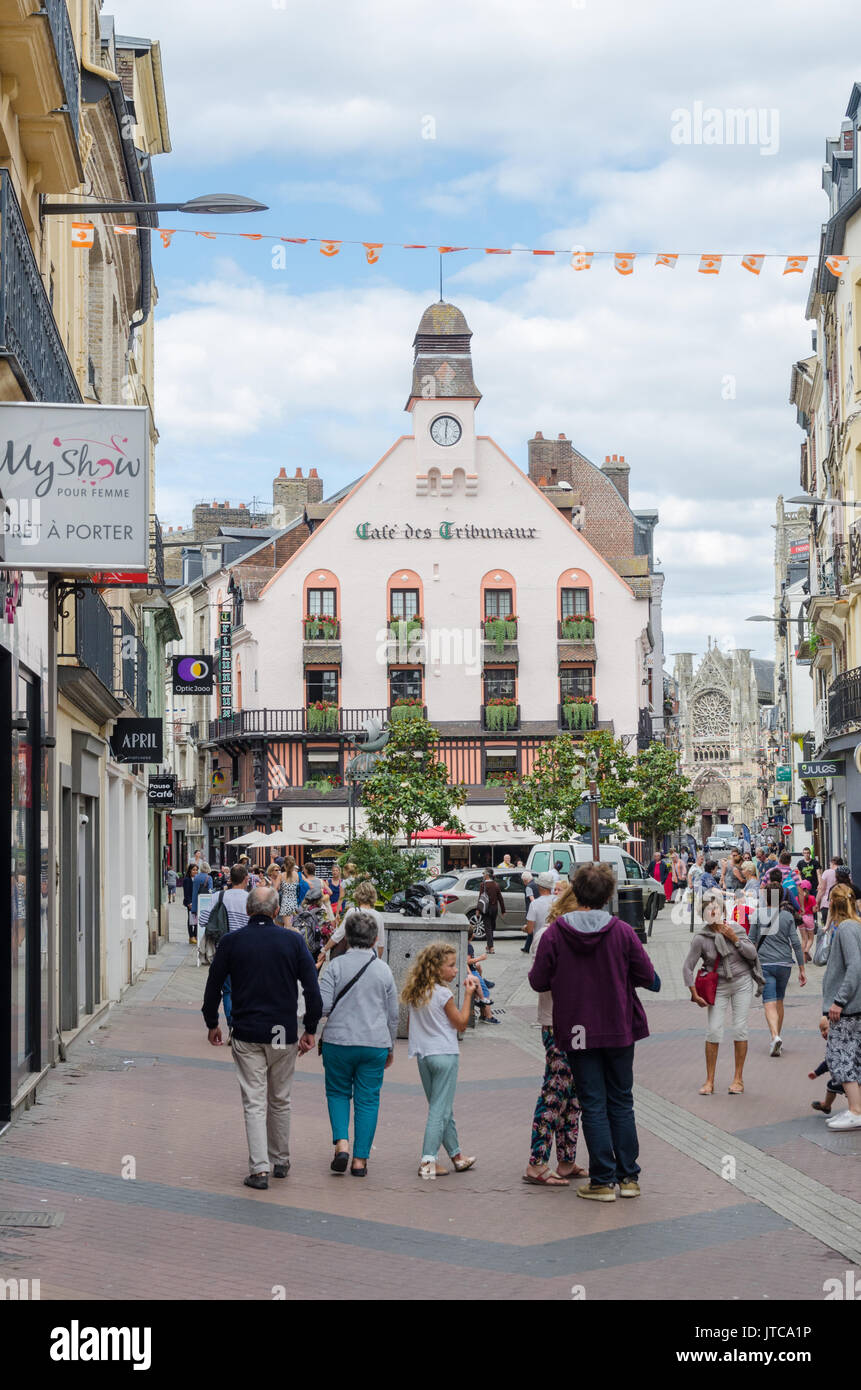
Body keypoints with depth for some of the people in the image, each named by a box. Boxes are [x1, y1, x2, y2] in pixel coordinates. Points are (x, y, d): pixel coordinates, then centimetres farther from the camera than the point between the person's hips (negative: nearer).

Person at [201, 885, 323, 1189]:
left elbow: (213, 986, 5)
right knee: (280, 1101, 16)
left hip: (247, 1035, -1)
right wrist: (310, 1030, 7)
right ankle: (280, 1161, 27)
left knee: (254, 1104, 0)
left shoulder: (230, 942, -3)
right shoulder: (293, 941, -2)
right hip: (284, 1034, 1)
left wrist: (212, 1023, 19)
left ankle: (260, 1169, -7)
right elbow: (313, 989, -2)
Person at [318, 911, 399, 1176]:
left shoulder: (336, 966, -6)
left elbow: (323, 1006, -12)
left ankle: (341, 1143, -4)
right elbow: (393, 1015, 9)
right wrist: (390, 1048, 20)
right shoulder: (384, 970, 3)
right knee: (368, 1099, 8)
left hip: (339, 1042, -1)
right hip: (375, 1044, 1)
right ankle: (360, 1159, 7)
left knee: (337, 1092, 15)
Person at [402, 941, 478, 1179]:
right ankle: (428, 1161, -10)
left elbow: (413, 1025, 11)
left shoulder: (415, 993, 6)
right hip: (444, 1054, -7)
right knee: (441, 1109, -4)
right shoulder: (443, 994, -14)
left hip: (423, 1055, 7)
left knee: (441, 1108, 17)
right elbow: (461, 1024, -6)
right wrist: (468, 995, -2)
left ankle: (456, 1154, 27)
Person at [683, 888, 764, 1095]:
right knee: (713, 1031, -6)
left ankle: (738, 1079, 8)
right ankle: (709, 1081, 2)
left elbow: (752, 953, -4)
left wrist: (734, 938, -16)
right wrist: (694, 994, -10)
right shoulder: (700, 938, -11)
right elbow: (688, 967, -7)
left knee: (740, 1029, -1)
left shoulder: (734, 928, -6)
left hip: (742, 983, 1)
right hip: (718, 987, -1)